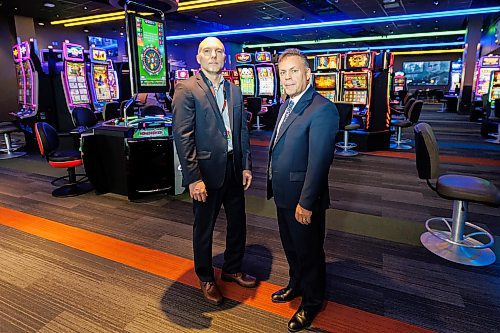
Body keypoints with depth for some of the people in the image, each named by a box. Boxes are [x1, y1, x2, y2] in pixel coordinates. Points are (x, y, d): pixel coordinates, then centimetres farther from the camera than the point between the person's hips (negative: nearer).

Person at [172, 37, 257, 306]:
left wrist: (246, 165, 6)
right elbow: (182, 136, -15)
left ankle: (232, 269, 40)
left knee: (238, 223, 17)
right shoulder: (187, 89, -9)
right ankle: (206, 278, 34)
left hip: (234, 169, 6)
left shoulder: (234, 91, 10)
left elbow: (242, 130, 13)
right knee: (204, 228, 11)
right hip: (207, 170, -6)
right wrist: (193, 178, -19)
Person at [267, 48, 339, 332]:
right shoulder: (287, 105, 9)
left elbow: (318, 161, -24)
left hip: (303, 199, -8)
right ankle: (296, 286, 49)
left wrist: (306, 202, -22)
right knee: (291, 247, 25)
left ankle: (312, 303, 35)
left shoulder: (322, 109, -21)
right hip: (283, 194, 9)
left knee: (309, 252, 12)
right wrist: (275, 183, 14)